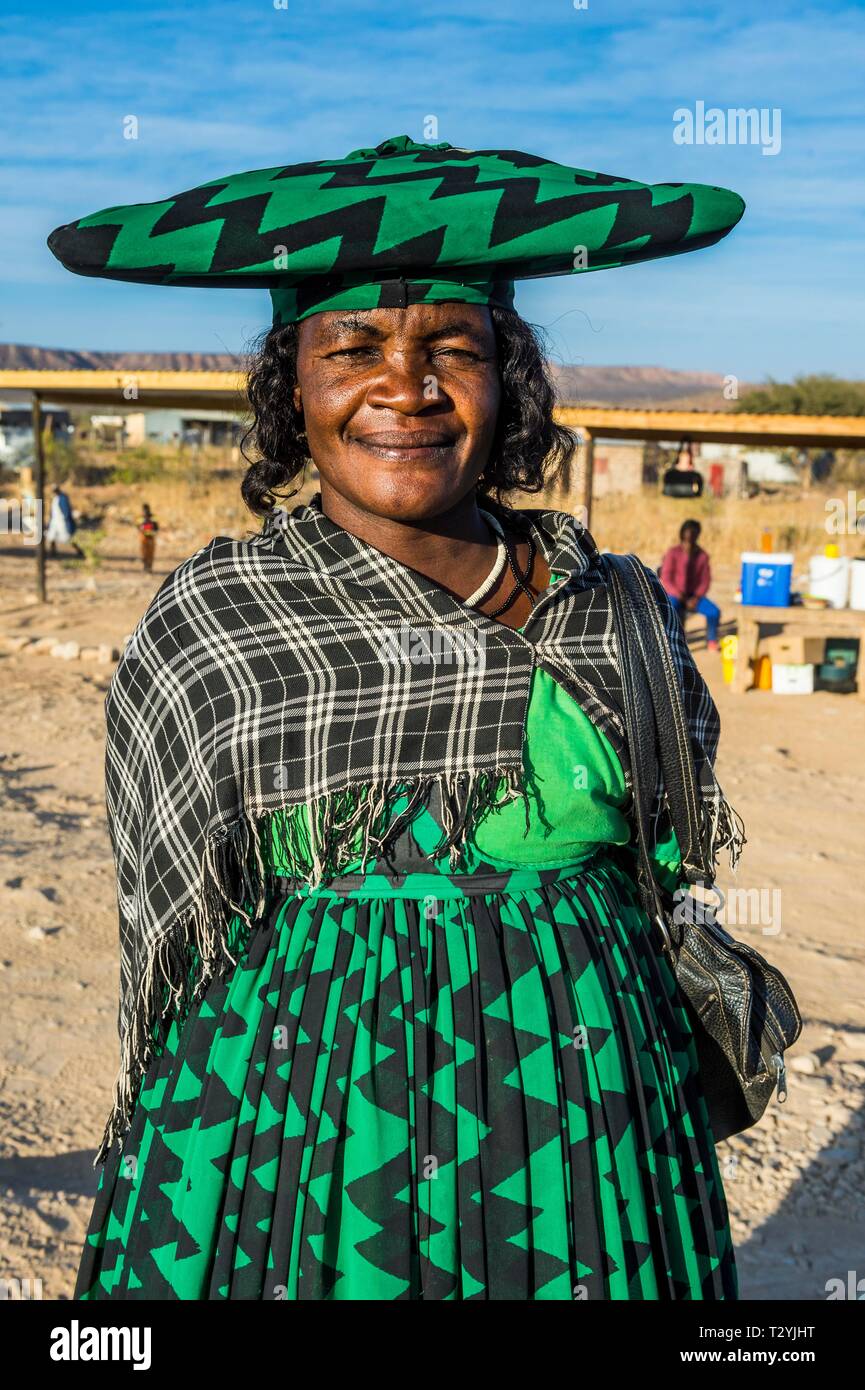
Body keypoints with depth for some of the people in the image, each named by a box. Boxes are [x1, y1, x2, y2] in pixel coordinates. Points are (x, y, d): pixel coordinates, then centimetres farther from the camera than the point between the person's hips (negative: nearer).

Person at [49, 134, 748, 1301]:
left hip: (593, 1119, 3)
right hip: (301, 1125, -2)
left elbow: (668, 879, 12)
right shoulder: (213, 625, -7)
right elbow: (175, 946, 0)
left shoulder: (613, 610, 1)